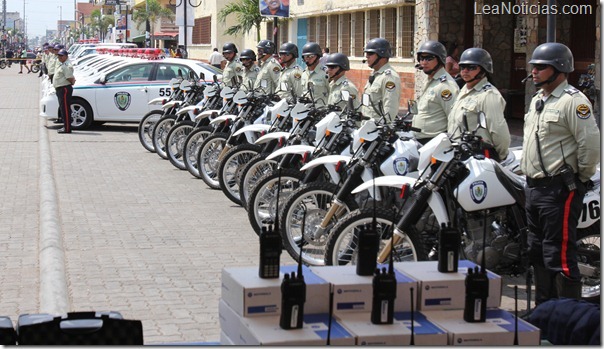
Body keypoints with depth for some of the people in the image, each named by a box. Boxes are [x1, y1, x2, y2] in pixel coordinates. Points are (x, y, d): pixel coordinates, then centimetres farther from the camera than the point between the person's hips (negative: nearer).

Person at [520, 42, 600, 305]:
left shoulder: (572, 100, -13)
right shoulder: (537, 100, 17)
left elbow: (591, 143, -20)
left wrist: (580, 178, -11)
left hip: (560, 189, -10)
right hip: (534, 186, 10)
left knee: (559, 257, -11)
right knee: (537, 254, 17)